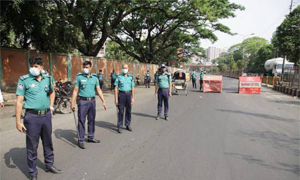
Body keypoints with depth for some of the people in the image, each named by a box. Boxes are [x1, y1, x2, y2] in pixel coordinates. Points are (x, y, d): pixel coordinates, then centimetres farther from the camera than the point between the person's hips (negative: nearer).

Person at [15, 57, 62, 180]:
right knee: (32, 146, 7)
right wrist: (18, 121, -13)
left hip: (46, 115, 4)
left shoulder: (48, 78, 4)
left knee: (48, 142, 17)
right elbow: (19, 101, -10)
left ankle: (49, 165, 36)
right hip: (32, 116, -4)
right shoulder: (24, 80, -9)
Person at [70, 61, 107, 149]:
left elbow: (99, 90, 7)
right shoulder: (79, 77, -3)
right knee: (81, 121, -1)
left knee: (91, 120, 13)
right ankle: (81, 140, 7)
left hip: (92, 101, 4)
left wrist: (103, 101, 1)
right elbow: (75, 90, -3)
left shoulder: (95, 77, 6)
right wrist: (72, 102, -8)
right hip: (83, 101, -4)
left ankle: (91, 137, 26)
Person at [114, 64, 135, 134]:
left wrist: (133, 98, 3)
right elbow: (116, 88, -2)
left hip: (129, 94, 3)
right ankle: (119, 126, 10)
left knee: (128, 111, 10)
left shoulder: (131, 77, 7)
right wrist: (116, 99, -7)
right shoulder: (119, 77, 0)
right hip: (121, 94, -3)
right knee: (121, 111, 0)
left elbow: (132, 88, 8)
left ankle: (128, 125, 23)